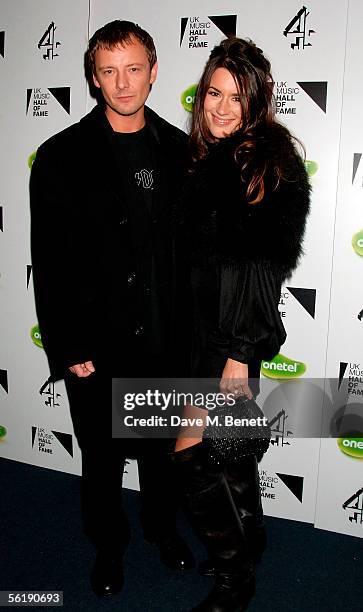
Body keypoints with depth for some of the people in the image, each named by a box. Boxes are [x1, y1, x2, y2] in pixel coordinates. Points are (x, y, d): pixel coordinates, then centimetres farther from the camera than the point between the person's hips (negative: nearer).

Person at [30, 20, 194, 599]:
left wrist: (190, 325, 3)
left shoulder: (180, 150, 2)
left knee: (161, 447, 21)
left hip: (167, 338, 3)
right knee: (103, 456, 16)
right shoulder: (61, 156, -7)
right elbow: (50, 262, -8)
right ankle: (109, 544, 42)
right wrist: (68, 349, -10)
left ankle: (162, 525, 48)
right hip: (98, 344, -2)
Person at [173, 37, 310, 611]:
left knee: (191, 450, -5)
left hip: (236, 332, -8)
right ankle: (249, 539, 42)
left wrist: (240, 352, -19)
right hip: (205, 324, 8)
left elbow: (267, 263, -18)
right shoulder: (207, 157, 11)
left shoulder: (268, 161, -13)